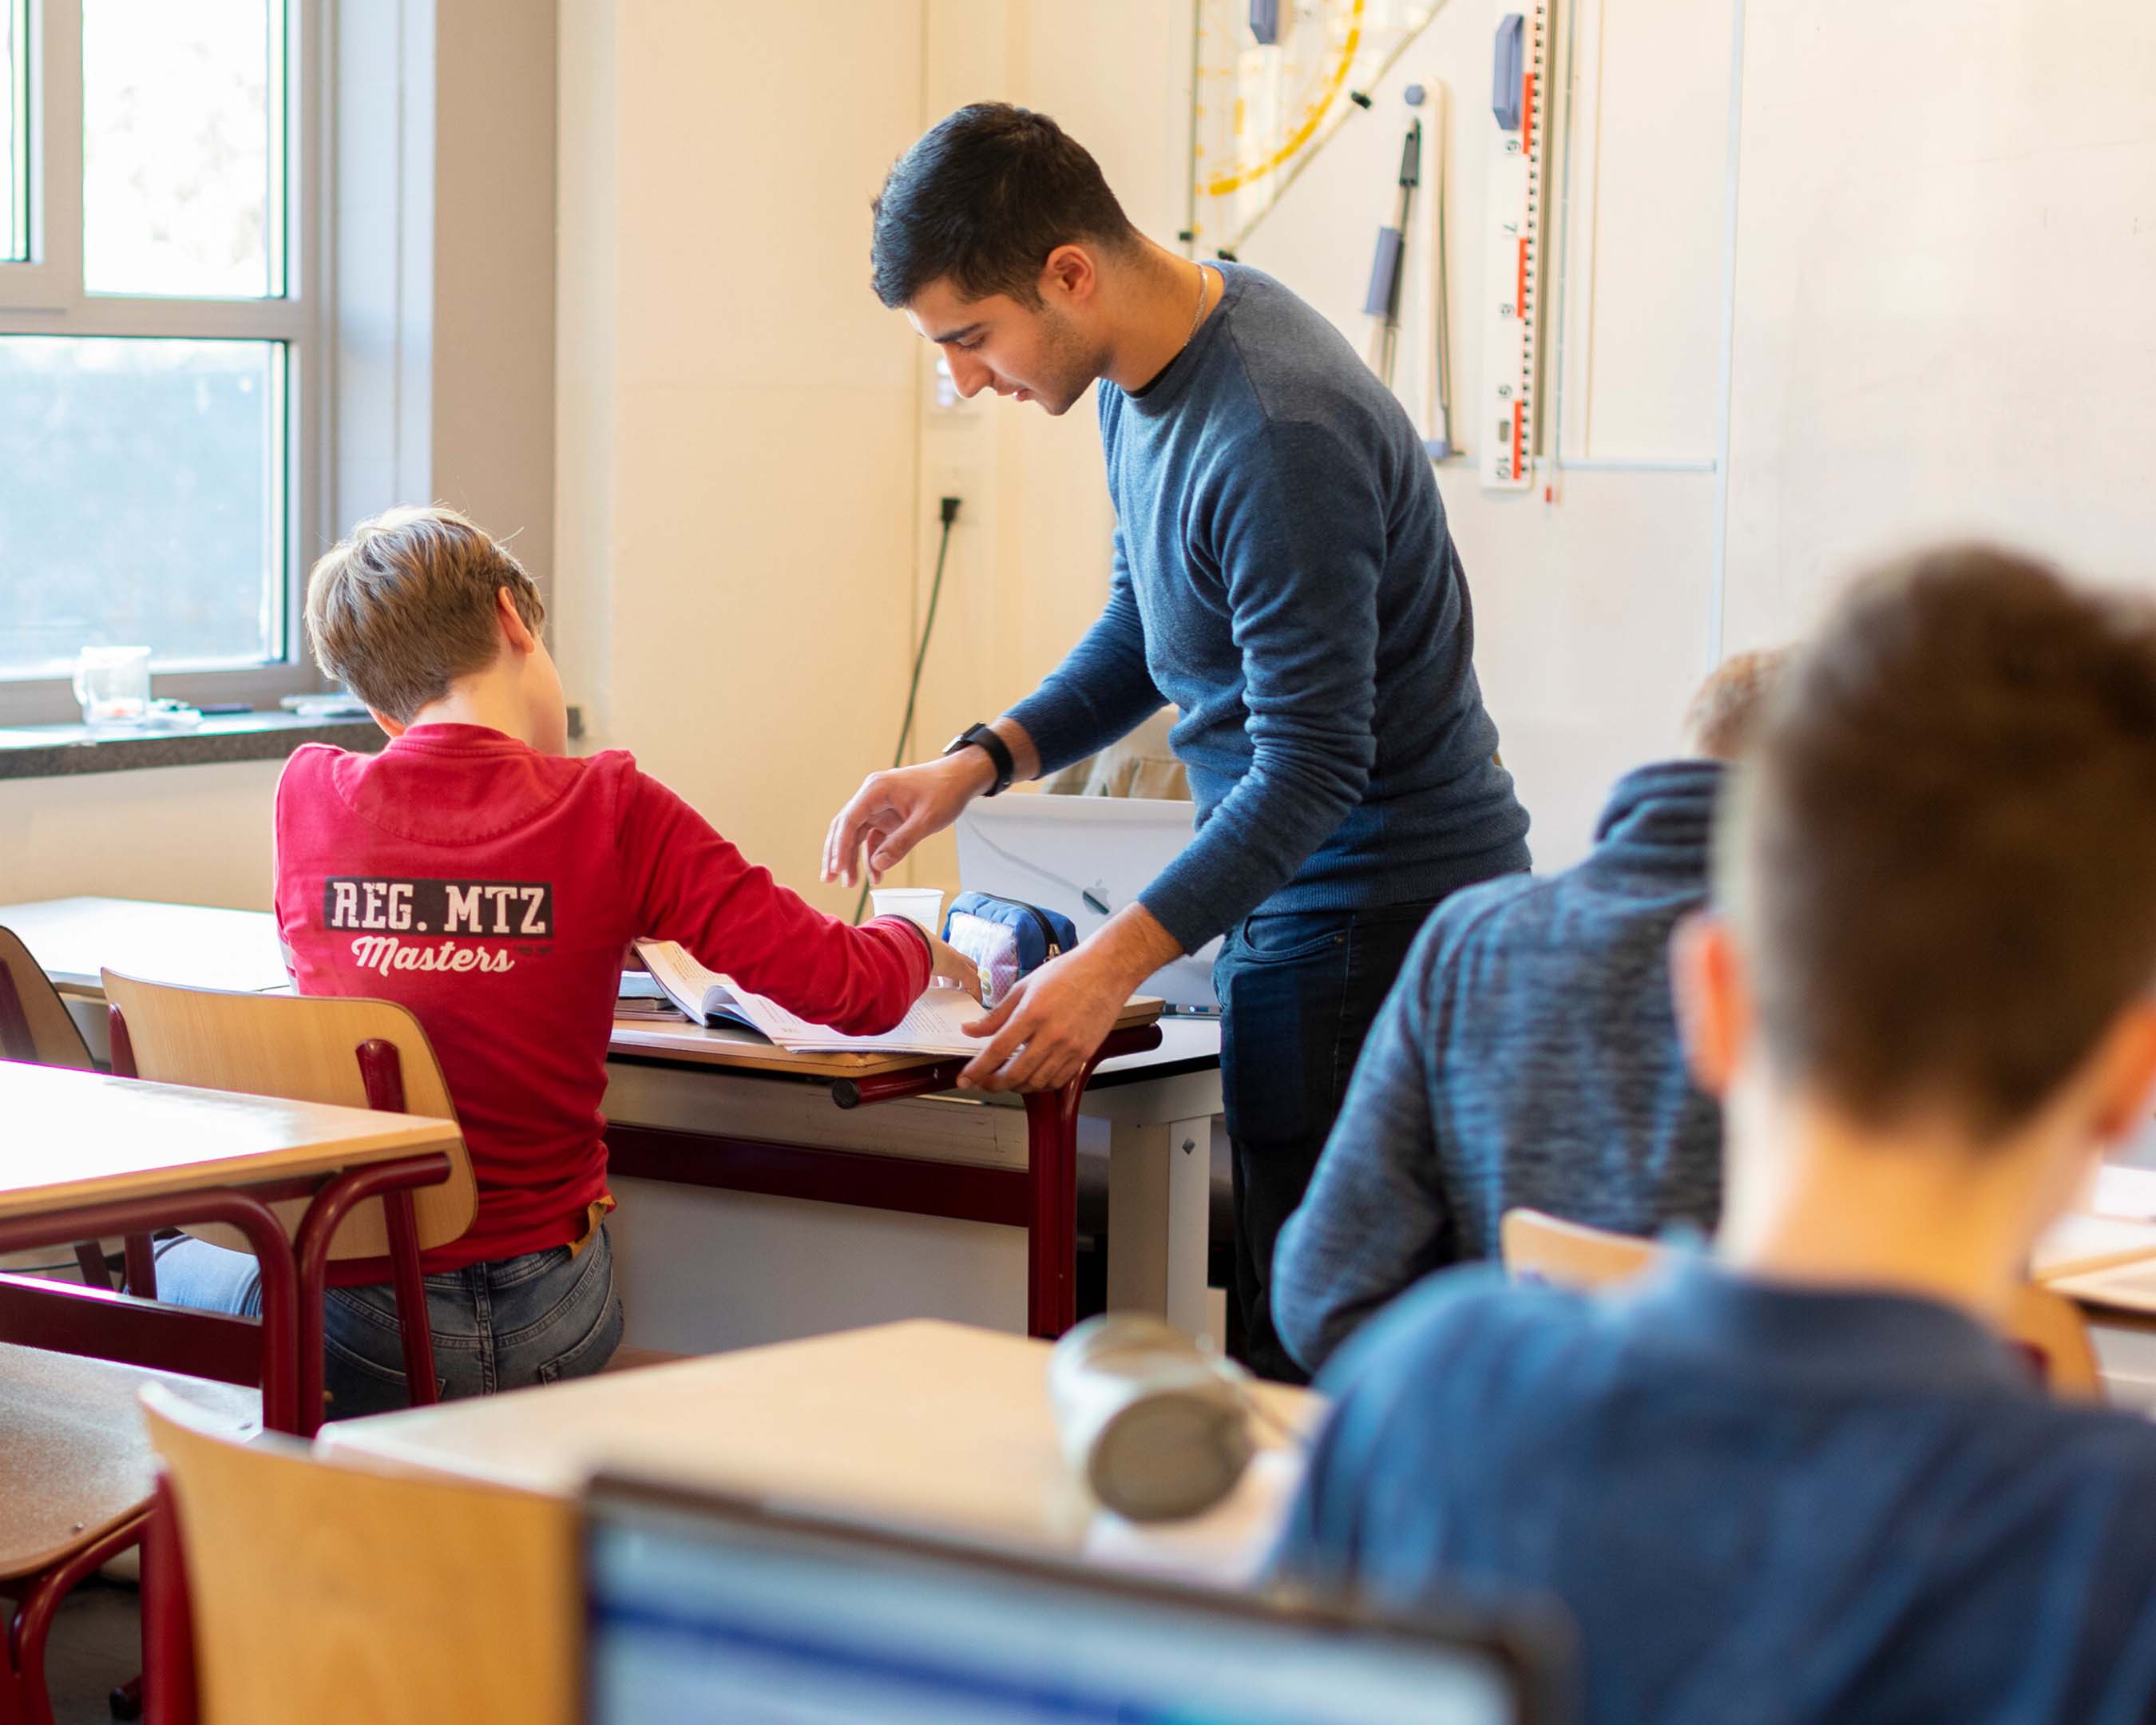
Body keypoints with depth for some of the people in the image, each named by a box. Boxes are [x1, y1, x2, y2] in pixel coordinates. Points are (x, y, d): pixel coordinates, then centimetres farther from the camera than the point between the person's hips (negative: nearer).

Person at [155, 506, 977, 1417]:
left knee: (164, 1263, 32)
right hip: (544, 1326, 0)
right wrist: (912, 940, 12)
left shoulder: (309, 794, -3)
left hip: (354, 1338, 0)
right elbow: (853, 988, -11)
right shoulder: (608, 812, -11)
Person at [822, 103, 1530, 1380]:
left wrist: (1116, 962, -29)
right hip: (1298, 898, 9)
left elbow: (1313, 763, -24)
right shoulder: (1145, 373, 6)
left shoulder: (1276, 437, -24)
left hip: (1385, 914, -9)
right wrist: (979, 763, 6)